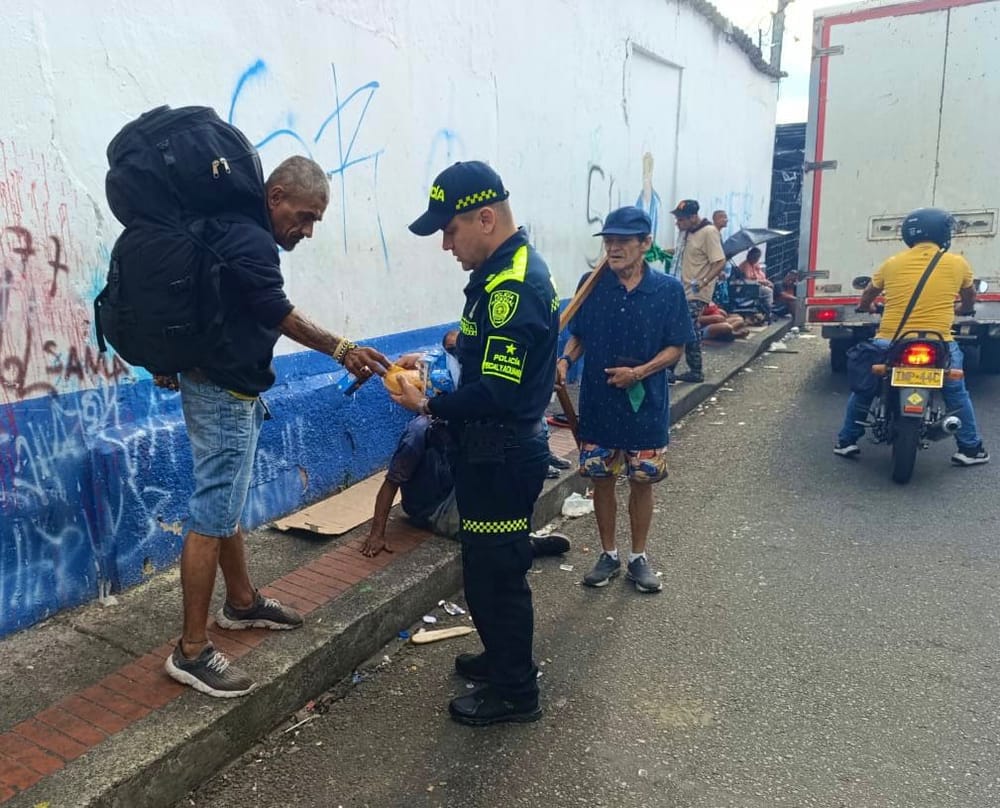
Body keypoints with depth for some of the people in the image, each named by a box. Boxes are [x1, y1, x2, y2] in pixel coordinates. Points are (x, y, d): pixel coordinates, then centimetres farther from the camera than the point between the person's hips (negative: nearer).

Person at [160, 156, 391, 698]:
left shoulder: (237, 232, 13)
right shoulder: (251, 242, -20)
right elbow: (281, 317, -21)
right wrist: (342, 351, -18)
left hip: (225, 388, 11)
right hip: (224, 394, -11)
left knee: (228, 504, 19)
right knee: (214, 516, -7)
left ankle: (242, 603, 35)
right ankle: (191, 651, 1)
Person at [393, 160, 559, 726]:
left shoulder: (512, 286, -24)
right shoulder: (515, 267, 9)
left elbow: (495, 394, -27)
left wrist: (429, 406, -17)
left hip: (501, 456, -10)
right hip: (501, 449, 10)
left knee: (495, 572, 4)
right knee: (491, 564, 22)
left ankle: (514, 691, 22)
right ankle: (505, 657, 41)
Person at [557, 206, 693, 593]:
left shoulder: (668, 289, -8)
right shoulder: (591, 285, -3)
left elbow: (675, 347, -4)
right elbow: (579, 335, 6)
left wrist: (638, 372, -18)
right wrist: (565, 360, -14)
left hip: (645, 405, -1)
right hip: (598, 405, 1)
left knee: (642, 483, 10)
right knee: (602, 481, 11)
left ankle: (638, 557, 29)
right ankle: (608, 554, 29)